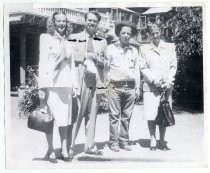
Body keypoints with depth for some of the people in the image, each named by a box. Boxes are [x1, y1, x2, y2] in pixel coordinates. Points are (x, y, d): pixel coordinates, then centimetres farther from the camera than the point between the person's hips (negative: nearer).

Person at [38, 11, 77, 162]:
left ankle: (64, 149, 9)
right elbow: (43, 62, -3)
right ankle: (50, 150, 6)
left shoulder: (68, 42, 15)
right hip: (51, 83, -4)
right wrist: (42, 86, -10)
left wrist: (75, 85, 12)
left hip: (66, 84, 4)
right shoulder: (46, 38, 2)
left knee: (65, 118, 4)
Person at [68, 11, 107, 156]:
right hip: (80, 79, -3)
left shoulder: (102, 41, 17)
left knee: (92, 115, 6)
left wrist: (100, 61, -3)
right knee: (76, 114, -8)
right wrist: (86, 56, -10)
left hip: (97, 81, 4)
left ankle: (90, 146, 12)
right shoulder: (74, 38, 8)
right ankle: (70, 146, -2)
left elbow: (106, 62, 18)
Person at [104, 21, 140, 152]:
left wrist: (137, 87, 12)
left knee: (126, 116, 5)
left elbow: (137, 69, 16)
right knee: (114, 115, -2)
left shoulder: (134, 50, 15)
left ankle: (124, 140, 14)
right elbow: (105, 66, 7)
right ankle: (114, 141, 5)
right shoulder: (110, 48, 6)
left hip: (130, 87, 3)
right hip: (115, 86, -3)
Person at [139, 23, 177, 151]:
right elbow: (143, 68, 3)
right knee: (151, 115, -5)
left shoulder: (170, 47, 10)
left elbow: (174, 66, 8)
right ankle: (153, 140, 8)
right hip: (151, 86, -1)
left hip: (167, 86, 1)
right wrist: (154, 80, -10)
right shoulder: (145, 49, 7)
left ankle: (162, 140, 15)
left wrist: (169, 81, -5)